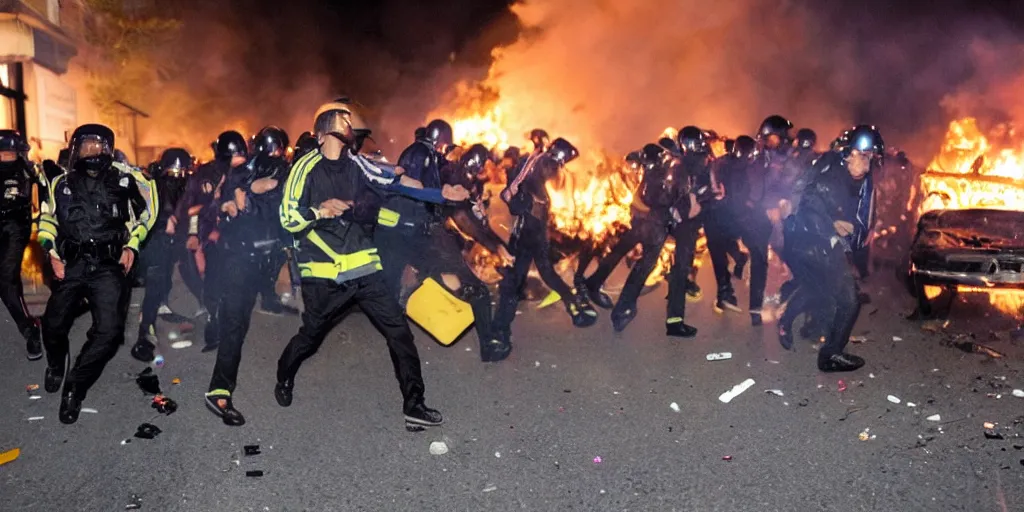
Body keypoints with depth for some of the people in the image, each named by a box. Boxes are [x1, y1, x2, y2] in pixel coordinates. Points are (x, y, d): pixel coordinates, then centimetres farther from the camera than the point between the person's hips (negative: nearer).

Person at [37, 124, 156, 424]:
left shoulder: (123, 179, 4)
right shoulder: (63, 184, 12)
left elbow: (146, 209, 12)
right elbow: (47, 220, 19)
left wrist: (131, 245, 4)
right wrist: (53, 254, 5)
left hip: (108, 266, -2)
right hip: (72, 265, 2)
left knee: (109, 330, -15)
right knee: (53, 325, 0)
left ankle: (75, 386, 7)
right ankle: (56, 366, 37)